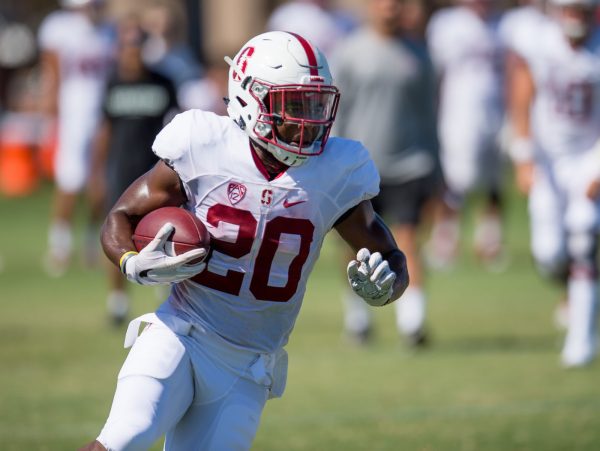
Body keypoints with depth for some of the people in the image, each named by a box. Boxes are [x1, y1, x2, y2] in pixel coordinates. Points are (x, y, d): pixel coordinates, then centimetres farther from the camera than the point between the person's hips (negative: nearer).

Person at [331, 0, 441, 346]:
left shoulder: (417, 54, 7)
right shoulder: (350, 53, 1)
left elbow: (428, 114, 13)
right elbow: (334, 113, 2)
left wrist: (435, 175, 13)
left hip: (407, 165, 1)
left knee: (408, 240, -11)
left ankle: (412, 320, -17)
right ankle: (357, 316, 21)